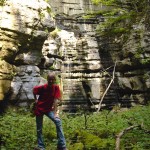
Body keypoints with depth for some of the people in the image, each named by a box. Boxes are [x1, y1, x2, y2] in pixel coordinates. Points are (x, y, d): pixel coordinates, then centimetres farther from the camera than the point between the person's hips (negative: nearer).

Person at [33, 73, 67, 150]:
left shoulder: (56, 88, -13)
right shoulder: (42, 87, -17)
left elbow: (56, 100, -19)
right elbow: (34, 90, 4)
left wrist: (55, 113, -25)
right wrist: (36, 100, 5)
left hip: (49, 109, 1)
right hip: (39, 108, -1)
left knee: (58, 121, -20)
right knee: (39, 128, 6)